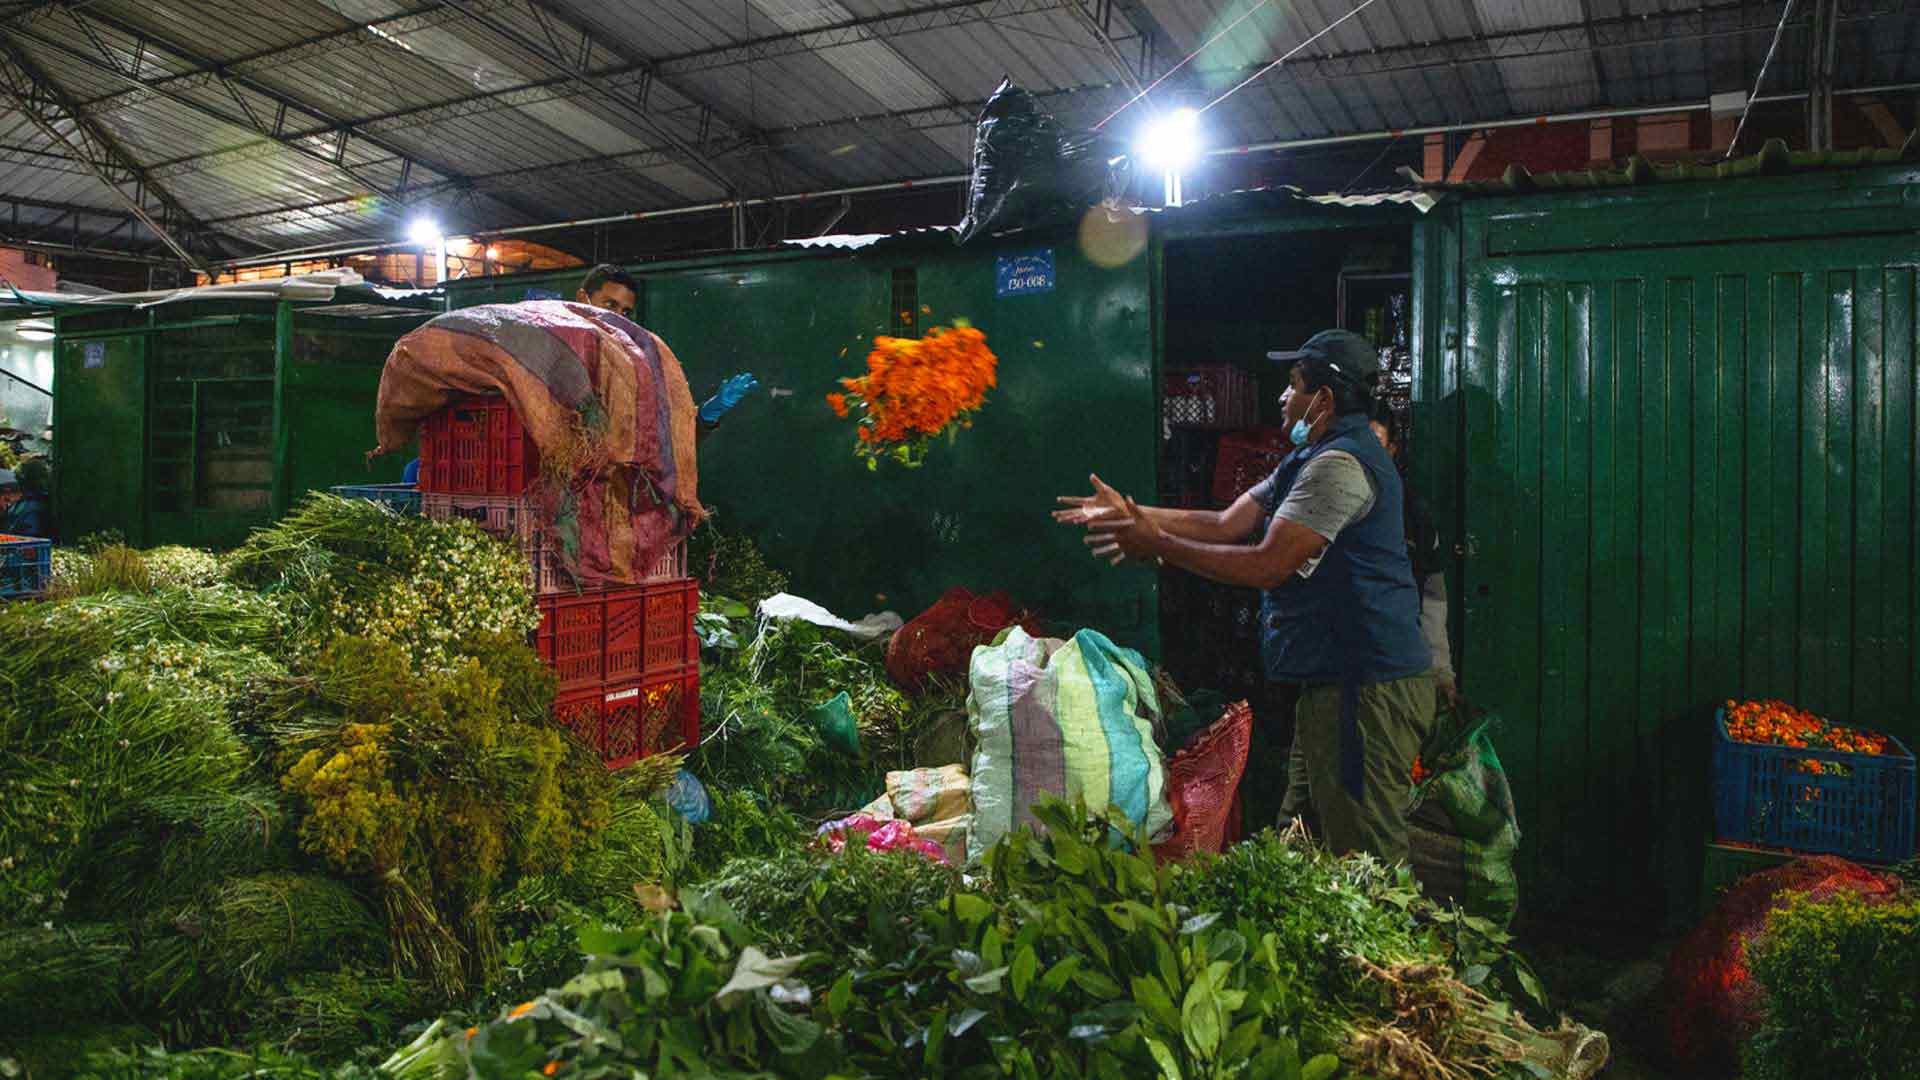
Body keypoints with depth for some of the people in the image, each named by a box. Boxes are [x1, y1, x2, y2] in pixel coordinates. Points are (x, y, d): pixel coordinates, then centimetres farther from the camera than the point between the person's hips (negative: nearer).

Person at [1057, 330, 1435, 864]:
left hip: (1366, 685, -11)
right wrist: (1132, 514, 7)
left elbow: (1267, 565, -21)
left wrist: (1158, 545, -16)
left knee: (1368, 854, -4)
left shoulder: (1339, 464, -17)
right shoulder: (1310, 461, 19)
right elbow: (1226, 524, 13)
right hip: (1336, 679, 11)